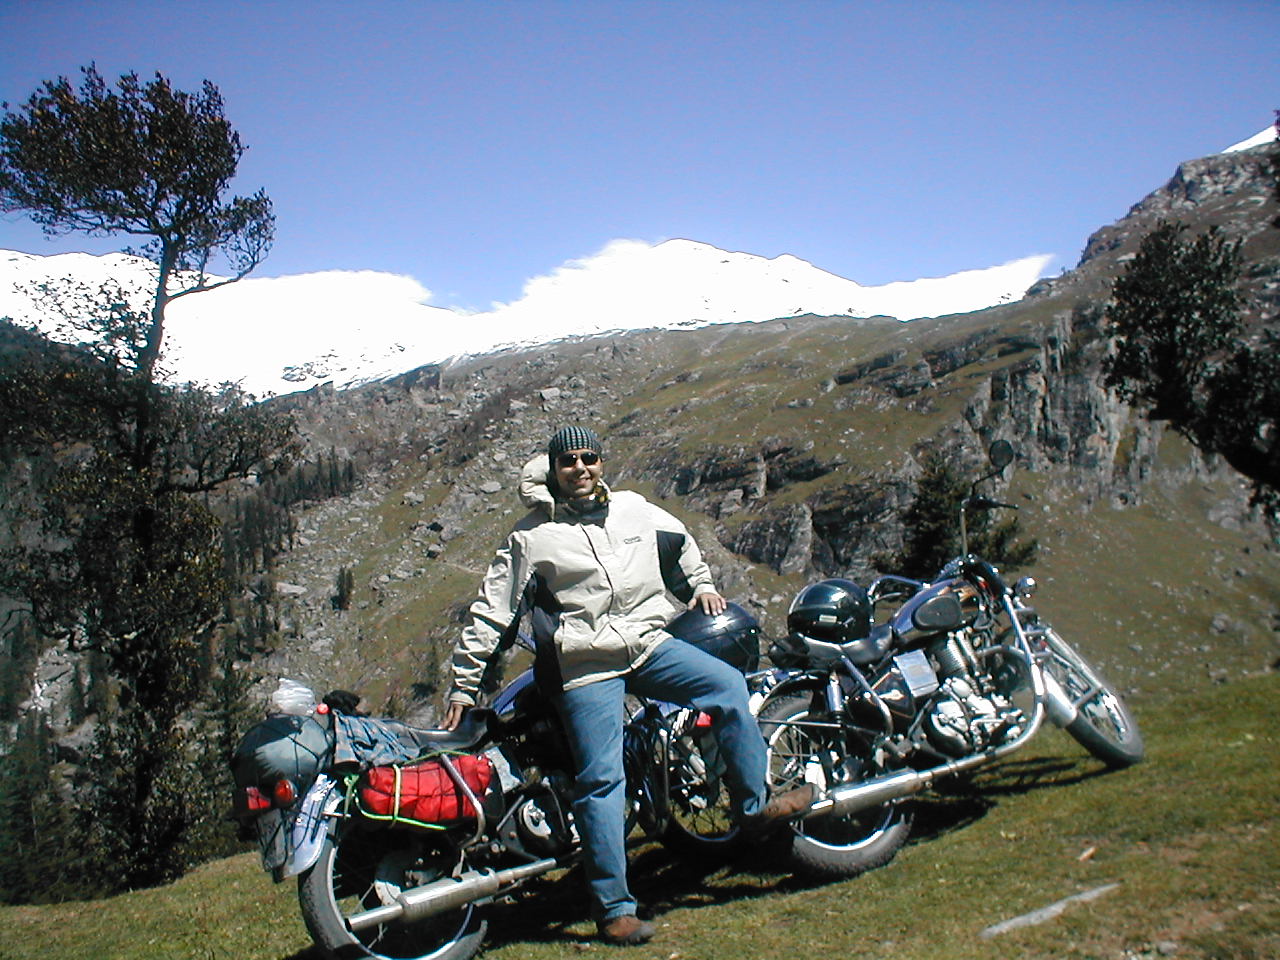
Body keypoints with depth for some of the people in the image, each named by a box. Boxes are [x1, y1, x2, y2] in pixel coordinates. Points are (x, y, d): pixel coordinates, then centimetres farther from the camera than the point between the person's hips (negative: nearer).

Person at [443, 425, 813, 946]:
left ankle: (754, 805, 5)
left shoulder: (634, 509, 12)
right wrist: (464, 684, 2)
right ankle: (614, 908, 2)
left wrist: (700, 584, 25)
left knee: (729, 685, -12)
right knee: (601, 779, -8)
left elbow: (680, 542, 33)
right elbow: (490, 614, 3)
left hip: (650, 643, 4)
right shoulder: (531, 537, 1)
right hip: (585, 666, -4)